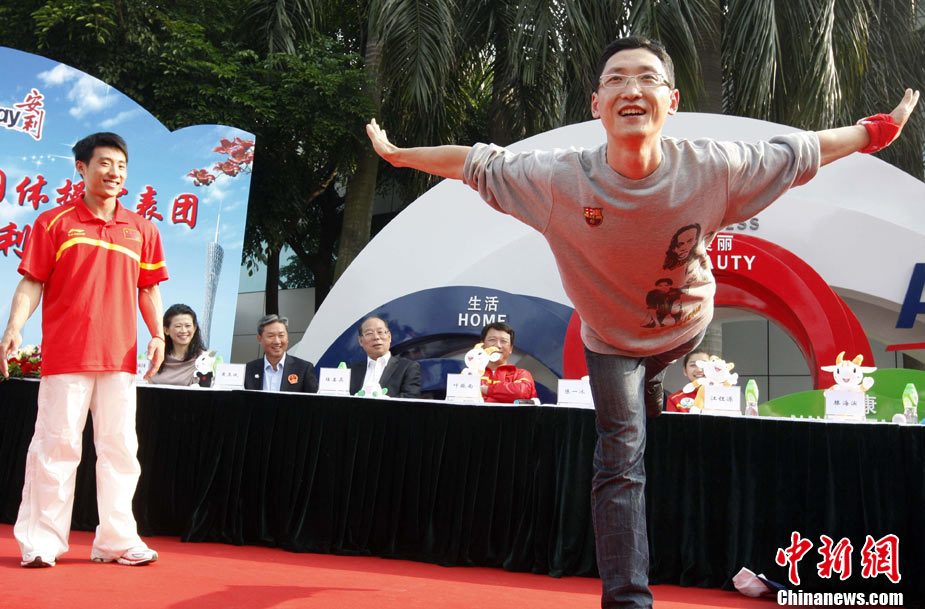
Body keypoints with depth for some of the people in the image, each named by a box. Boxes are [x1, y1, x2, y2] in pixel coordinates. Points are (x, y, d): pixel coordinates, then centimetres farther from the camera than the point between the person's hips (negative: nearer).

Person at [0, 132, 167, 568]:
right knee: (56, 445, 0)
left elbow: (149, 288, 14)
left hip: (120, 356, 3)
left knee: (119, 448, 6)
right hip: (65, 355, -3)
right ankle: (40, 541, 12)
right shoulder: (53, 222, 4)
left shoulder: (141, 229, 12)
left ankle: (116, 540, 16)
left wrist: (157, 335, 2)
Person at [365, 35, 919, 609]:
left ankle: (650, 386, 71)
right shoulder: (558, 178, -32)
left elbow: (798, 152, -13)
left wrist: (880, 129, -4)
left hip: (688, 325, 2)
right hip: (609, 338, -1)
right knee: (620, 463, -2)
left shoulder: (715, 168, -29)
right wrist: (399, 154, -12)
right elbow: (478, 164, -18)